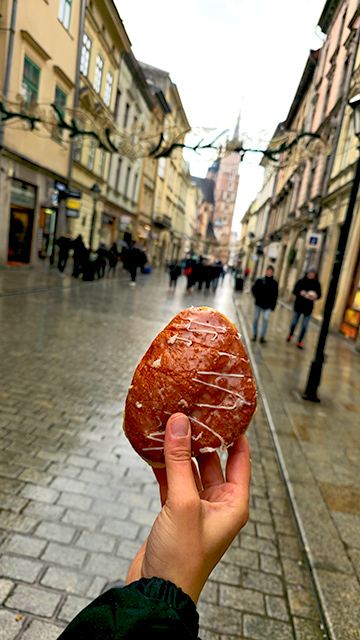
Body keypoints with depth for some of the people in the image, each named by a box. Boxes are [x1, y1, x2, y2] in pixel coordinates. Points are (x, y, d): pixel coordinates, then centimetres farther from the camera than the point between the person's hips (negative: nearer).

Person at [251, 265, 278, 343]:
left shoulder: (274, 283, 3)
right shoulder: (260, 280, 1)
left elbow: (275, 296, 5)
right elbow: (254, 289, 10)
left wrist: (273, 306, 1)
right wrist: (257, 297, -2)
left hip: (268, 305, -1)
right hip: (259, 303, 1)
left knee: (265, 319, -13)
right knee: (256, 319, 7)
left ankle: (262, 336, -6)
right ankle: (255, 335, 21)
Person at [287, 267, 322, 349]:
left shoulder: (316, 283, 1)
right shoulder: (301, 281, -1)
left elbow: (319, 294, 5)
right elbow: (294, 291, -1)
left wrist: (315, 296, -19)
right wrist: (300, 293, -22)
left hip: (308, 308, 0)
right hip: (298, 305, 0)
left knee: (304, 326, 1)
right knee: (294, 322, 12)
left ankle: (299, 342, 12)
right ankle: (290, 334, 40)